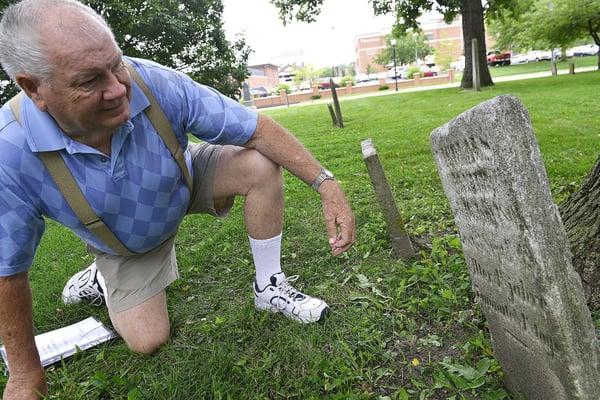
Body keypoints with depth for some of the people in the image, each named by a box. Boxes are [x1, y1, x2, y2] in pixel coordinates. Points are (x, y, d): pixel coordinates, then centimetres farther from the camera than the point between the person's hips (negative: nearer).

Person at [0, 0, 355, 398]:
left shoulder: (157, 84, -34)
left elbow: (256, 128, -27)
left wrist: (326, 183, -33)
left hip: (186, 184, 1)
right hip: (127, 242, 0)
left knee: (261, 166, -23)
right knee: (148, 340, -3)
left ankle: (269, 287, -6)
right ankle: (105, 275, 28)